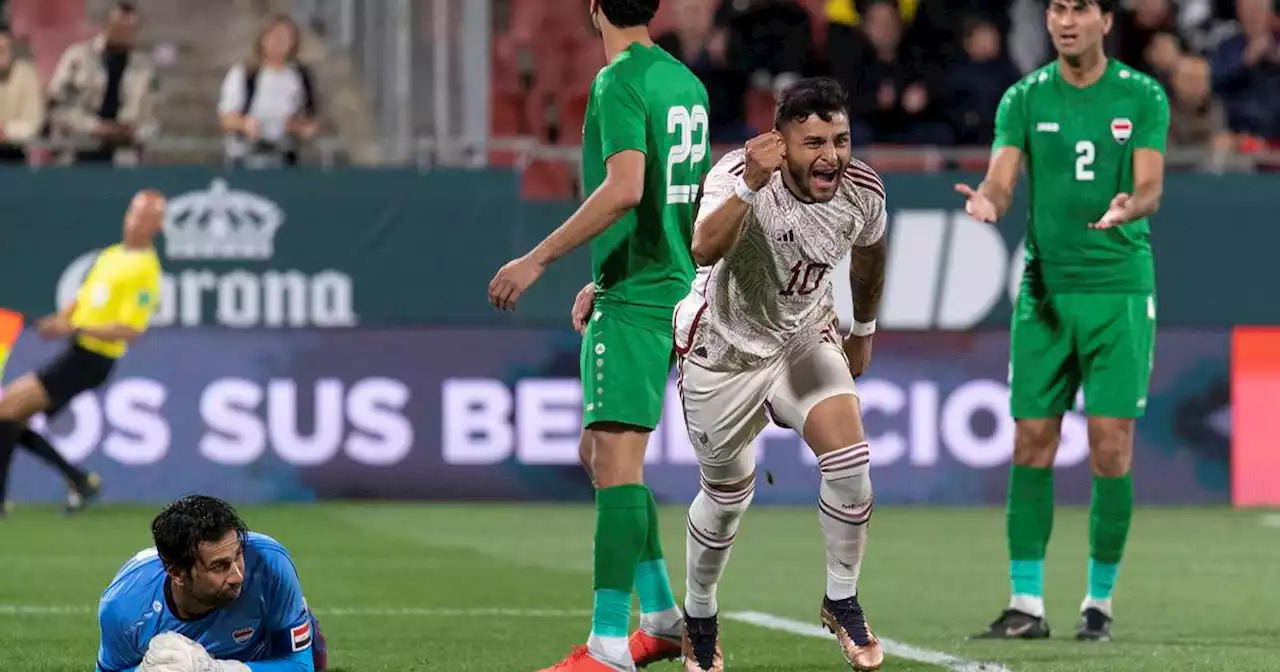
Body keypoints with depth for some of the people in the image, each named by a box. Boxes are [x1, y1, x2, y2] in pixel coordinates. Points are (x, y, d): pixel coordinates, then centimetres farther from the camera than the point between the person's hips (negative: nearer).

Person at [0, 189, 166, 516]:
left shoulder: (145, 271, -14)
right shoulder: (110, 256, 13)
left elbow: (129, 330, -21)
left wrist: (74, 329, -25)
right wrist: (59, 320, 1)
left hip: (91, 361, -9)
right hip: (76, 353, 9)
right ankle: (79, 480, 13)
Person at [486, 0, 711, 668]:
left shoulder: (619, 82, -12)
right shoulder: (685, 82, 15)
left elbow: (625, 189, -25)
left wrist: (536, 260, -21)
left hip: (633, 302, -10)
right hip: (671, 288, 10)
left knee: (616, 458, -13)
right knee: (599, 452, 18)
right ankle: (661, 616, 22)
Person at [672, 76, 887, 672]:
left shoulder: (861, 191, -17)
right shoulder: (740, 175, -31)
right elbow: (704, 250, -51)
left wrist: (864, 328, 20)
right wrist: (749, 186, -65)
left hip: (805, 337, 3)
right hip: (725, 348, -3)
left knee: (849, 460, -16)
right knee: (728, 495, 8)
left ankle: (842, 602, 5)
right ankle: (699, 617, 33)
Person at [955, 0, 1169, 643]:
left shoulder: (1142, 96, 2)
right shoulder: (1024, 98, 5)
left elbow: (1150, 186, -5)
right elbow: (1002, 179, -3)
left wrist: (1127, 209, -29)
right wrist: (987, 202, -28)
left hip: (1119, 287, -2)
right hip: (1043, 287, 2)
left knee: (1111, 446, -5)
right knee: (1031, 443, -1)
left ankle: (1099, 602, 7)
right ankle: (1027, 604, 4)